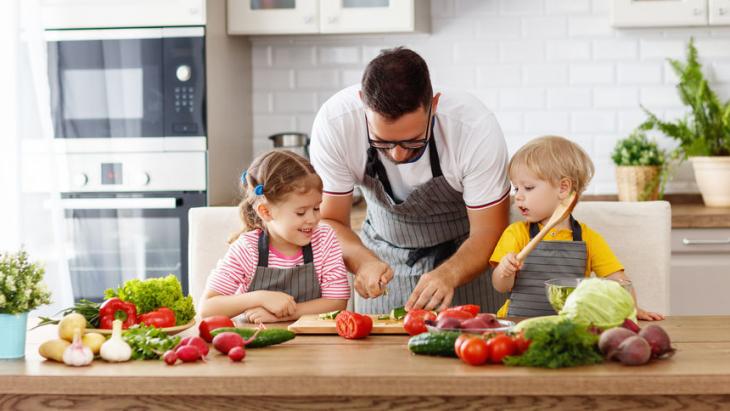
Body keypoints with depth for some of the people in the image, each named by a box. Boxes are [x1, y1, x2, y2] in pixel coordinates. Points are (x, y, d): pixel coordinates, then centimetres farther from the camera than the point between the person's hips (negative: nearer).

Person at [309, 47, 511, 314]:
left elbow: (488, 232, -23)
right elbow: (329, 221, -18)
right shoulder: (334, 123, -29)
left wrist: (449, 274, -43)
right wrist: (362, 260, -38)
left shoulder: (476, 128, -33)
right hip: (383, 254, 1)